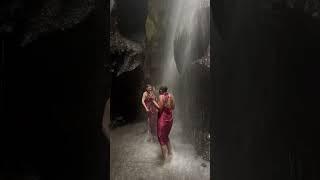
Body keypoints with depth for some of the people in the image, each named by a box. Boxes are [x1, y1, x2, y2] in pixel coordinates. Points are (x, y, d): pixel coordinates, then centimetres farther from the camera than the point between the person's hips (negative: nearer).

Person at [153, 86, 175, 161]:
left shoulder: (161, 96, -14)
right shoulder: (171, 96, 5)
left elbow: (160, 108, -19)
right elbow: (173, 107, 10)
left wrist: (153, 101, -11)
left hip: (163, 119, -7)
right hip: (170, 118, 7)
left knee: (162, 138, 5)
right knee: (166, 136, 23)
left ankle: (165, 157, 9)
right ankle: (170, 153, 30)